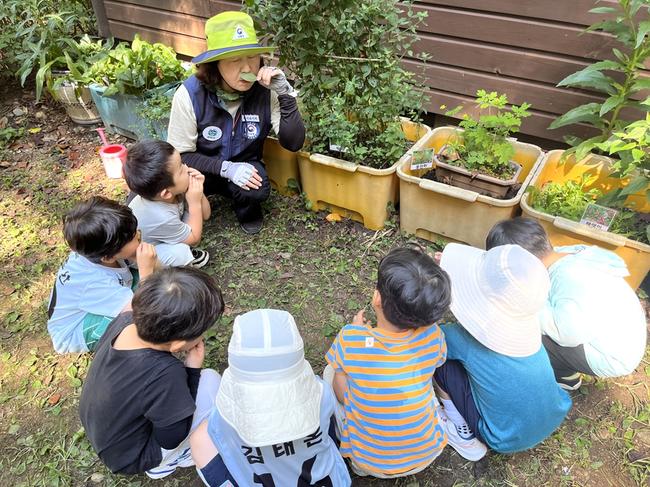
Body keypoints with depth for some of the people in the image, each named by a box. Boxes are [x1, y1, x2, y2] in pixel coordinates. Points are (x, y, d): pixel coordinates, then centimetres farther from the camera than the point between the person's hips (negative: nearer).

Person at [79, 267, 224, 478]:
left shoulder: (123, 321, -21)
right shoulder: (165, 374, -39)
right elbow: (172, 439, -22)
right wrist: (192, 371, -20)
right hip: (129, 458, -6)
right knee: (210, 381, -13)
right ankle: (167, 462, 8)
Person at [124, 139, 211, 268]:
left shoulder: (173, 190, -23)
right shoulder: (161, 218, -41)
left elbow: (204, 215, -8)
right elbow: (194, 239, -22)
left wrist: (198, 193, -26)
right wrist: (195, 202, -28)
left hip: (161, 240, 7)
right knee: (180, 253, -32)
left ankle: (184, 252, 12)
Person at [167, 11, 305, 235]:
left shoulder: (266, 91, -19)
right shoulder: (190, 94, -23)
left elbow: (293, 143, -22)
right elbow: (180, 155, -16)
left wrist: (285, 93, -33)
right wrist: (226, 168, -30)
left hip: (245, 165, 1)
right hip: (202, 168, -1)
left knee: (257, 189, -33)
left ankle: (247, 211, 5)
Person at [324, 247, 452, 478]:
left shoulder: (349, 338, -27)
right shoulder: (432, 335, -20)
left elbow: (342, 395, -10)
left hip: (371, 463, -2)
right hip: (427, 454, 2)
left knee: (331, 372, 15)